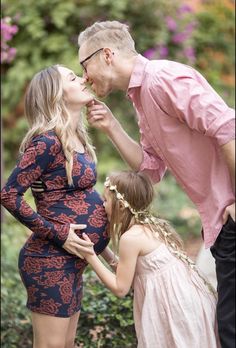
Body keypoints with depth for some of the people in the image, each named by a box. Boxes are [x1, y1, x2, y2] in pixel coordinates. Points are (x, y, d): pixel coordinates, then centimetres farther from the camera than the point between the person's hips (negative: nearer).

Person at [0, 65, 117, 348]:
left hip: (70, 261, 9)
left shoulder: (77, 140, 12)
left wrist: (104, 251, 18)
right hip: (51, 261, -9)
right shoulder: (47, 142, -16)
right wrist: (57, 234, -16)